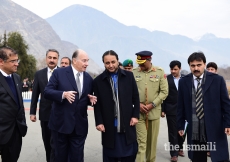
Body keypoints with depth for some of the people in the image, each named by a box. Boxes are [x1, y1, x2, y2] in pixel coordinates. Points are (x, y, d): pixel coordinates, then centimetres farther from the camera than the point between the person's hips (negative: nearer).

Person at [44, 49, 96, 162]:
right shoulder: (59, 73, -6)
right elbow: (47, 92, -11)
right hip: (61, 123, -3)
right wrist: (63, 94, -26)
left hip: (80, 125, 3)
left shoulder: (89, 78, 7)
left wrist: (91, 99, -6)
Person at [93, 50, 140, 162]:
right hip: (109, 126, -1)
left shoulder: (128, 76, 2)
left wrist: (135, 115, 0)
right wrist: (99, 122, -6)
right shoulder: (98, 81, -1)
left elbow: (136, 98, 6)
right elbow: (97, 105, 0)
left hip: (127, 124, 1)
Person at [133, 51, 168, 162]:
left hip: (154, 111, 1)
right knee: (141, 142, -3)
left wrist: (152, 105, -10)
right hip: (138, 112, 0)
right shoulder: (134, 72, 2)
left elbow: (164, 91, -2)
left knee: (152, 141, 12)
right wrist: (138, 104, -10)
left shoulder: (160, 72, 0)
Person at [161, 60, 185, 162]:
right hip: (171, 110, -2)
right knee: (172, 132, 3)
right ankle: (174, 153, 10)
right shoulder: (166, 79, -3)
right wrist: (162, 110, -7)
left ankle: (180, 148, 33)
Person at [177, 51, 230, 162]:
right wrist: (180, 125, 6)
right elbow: (181, 105, 7)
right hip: (194, 130, 2)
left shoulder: (217, 79, -1)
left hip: (215, 128, -1)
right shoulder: (183, 82, 4)